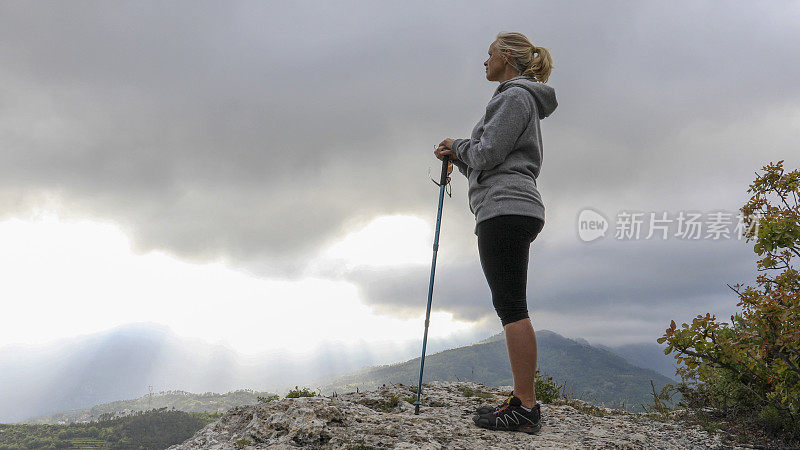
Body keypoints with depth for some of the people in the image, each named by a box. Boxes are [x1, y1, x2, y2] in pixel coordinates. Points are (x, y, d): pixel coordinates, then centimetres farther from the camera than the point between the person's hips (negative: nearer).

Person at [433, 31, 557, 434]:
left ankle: (526, 408, -13)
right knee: (511, 308, 8)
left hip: (505, 209, -11)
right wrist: (456, 158, 17)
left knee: (511, 307, -13)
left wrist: (459, 146, 4)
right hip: (510, 213, 11)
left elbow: (487, 154, -14)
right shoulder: (515, 99, 27)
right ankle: (523, 401, 10)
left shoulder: (515, 97, -4)